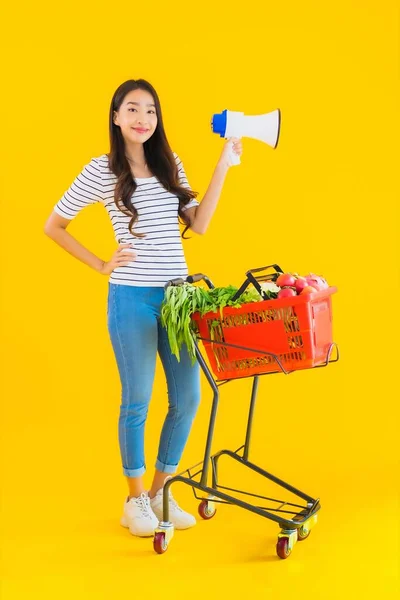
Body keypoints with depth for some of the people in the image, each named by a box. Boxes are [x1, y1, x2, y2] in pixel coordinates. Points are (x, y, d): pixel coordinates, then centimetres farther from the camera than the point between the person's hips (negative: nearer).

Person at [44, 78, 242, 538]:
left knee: (187, 399, 6)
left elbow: (198, 224, 2)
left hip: (178, 295, 5)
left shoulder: (170, 165, 10)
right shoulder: (101, 170, -4)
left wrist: (223, 164, -1)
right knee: (137, 401, 2)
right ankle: (135, 500, 21)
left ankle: (161, 491, 25)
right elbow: (53, 227, 2)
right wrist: (101, 266, -2)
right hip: (132, 298, -5)